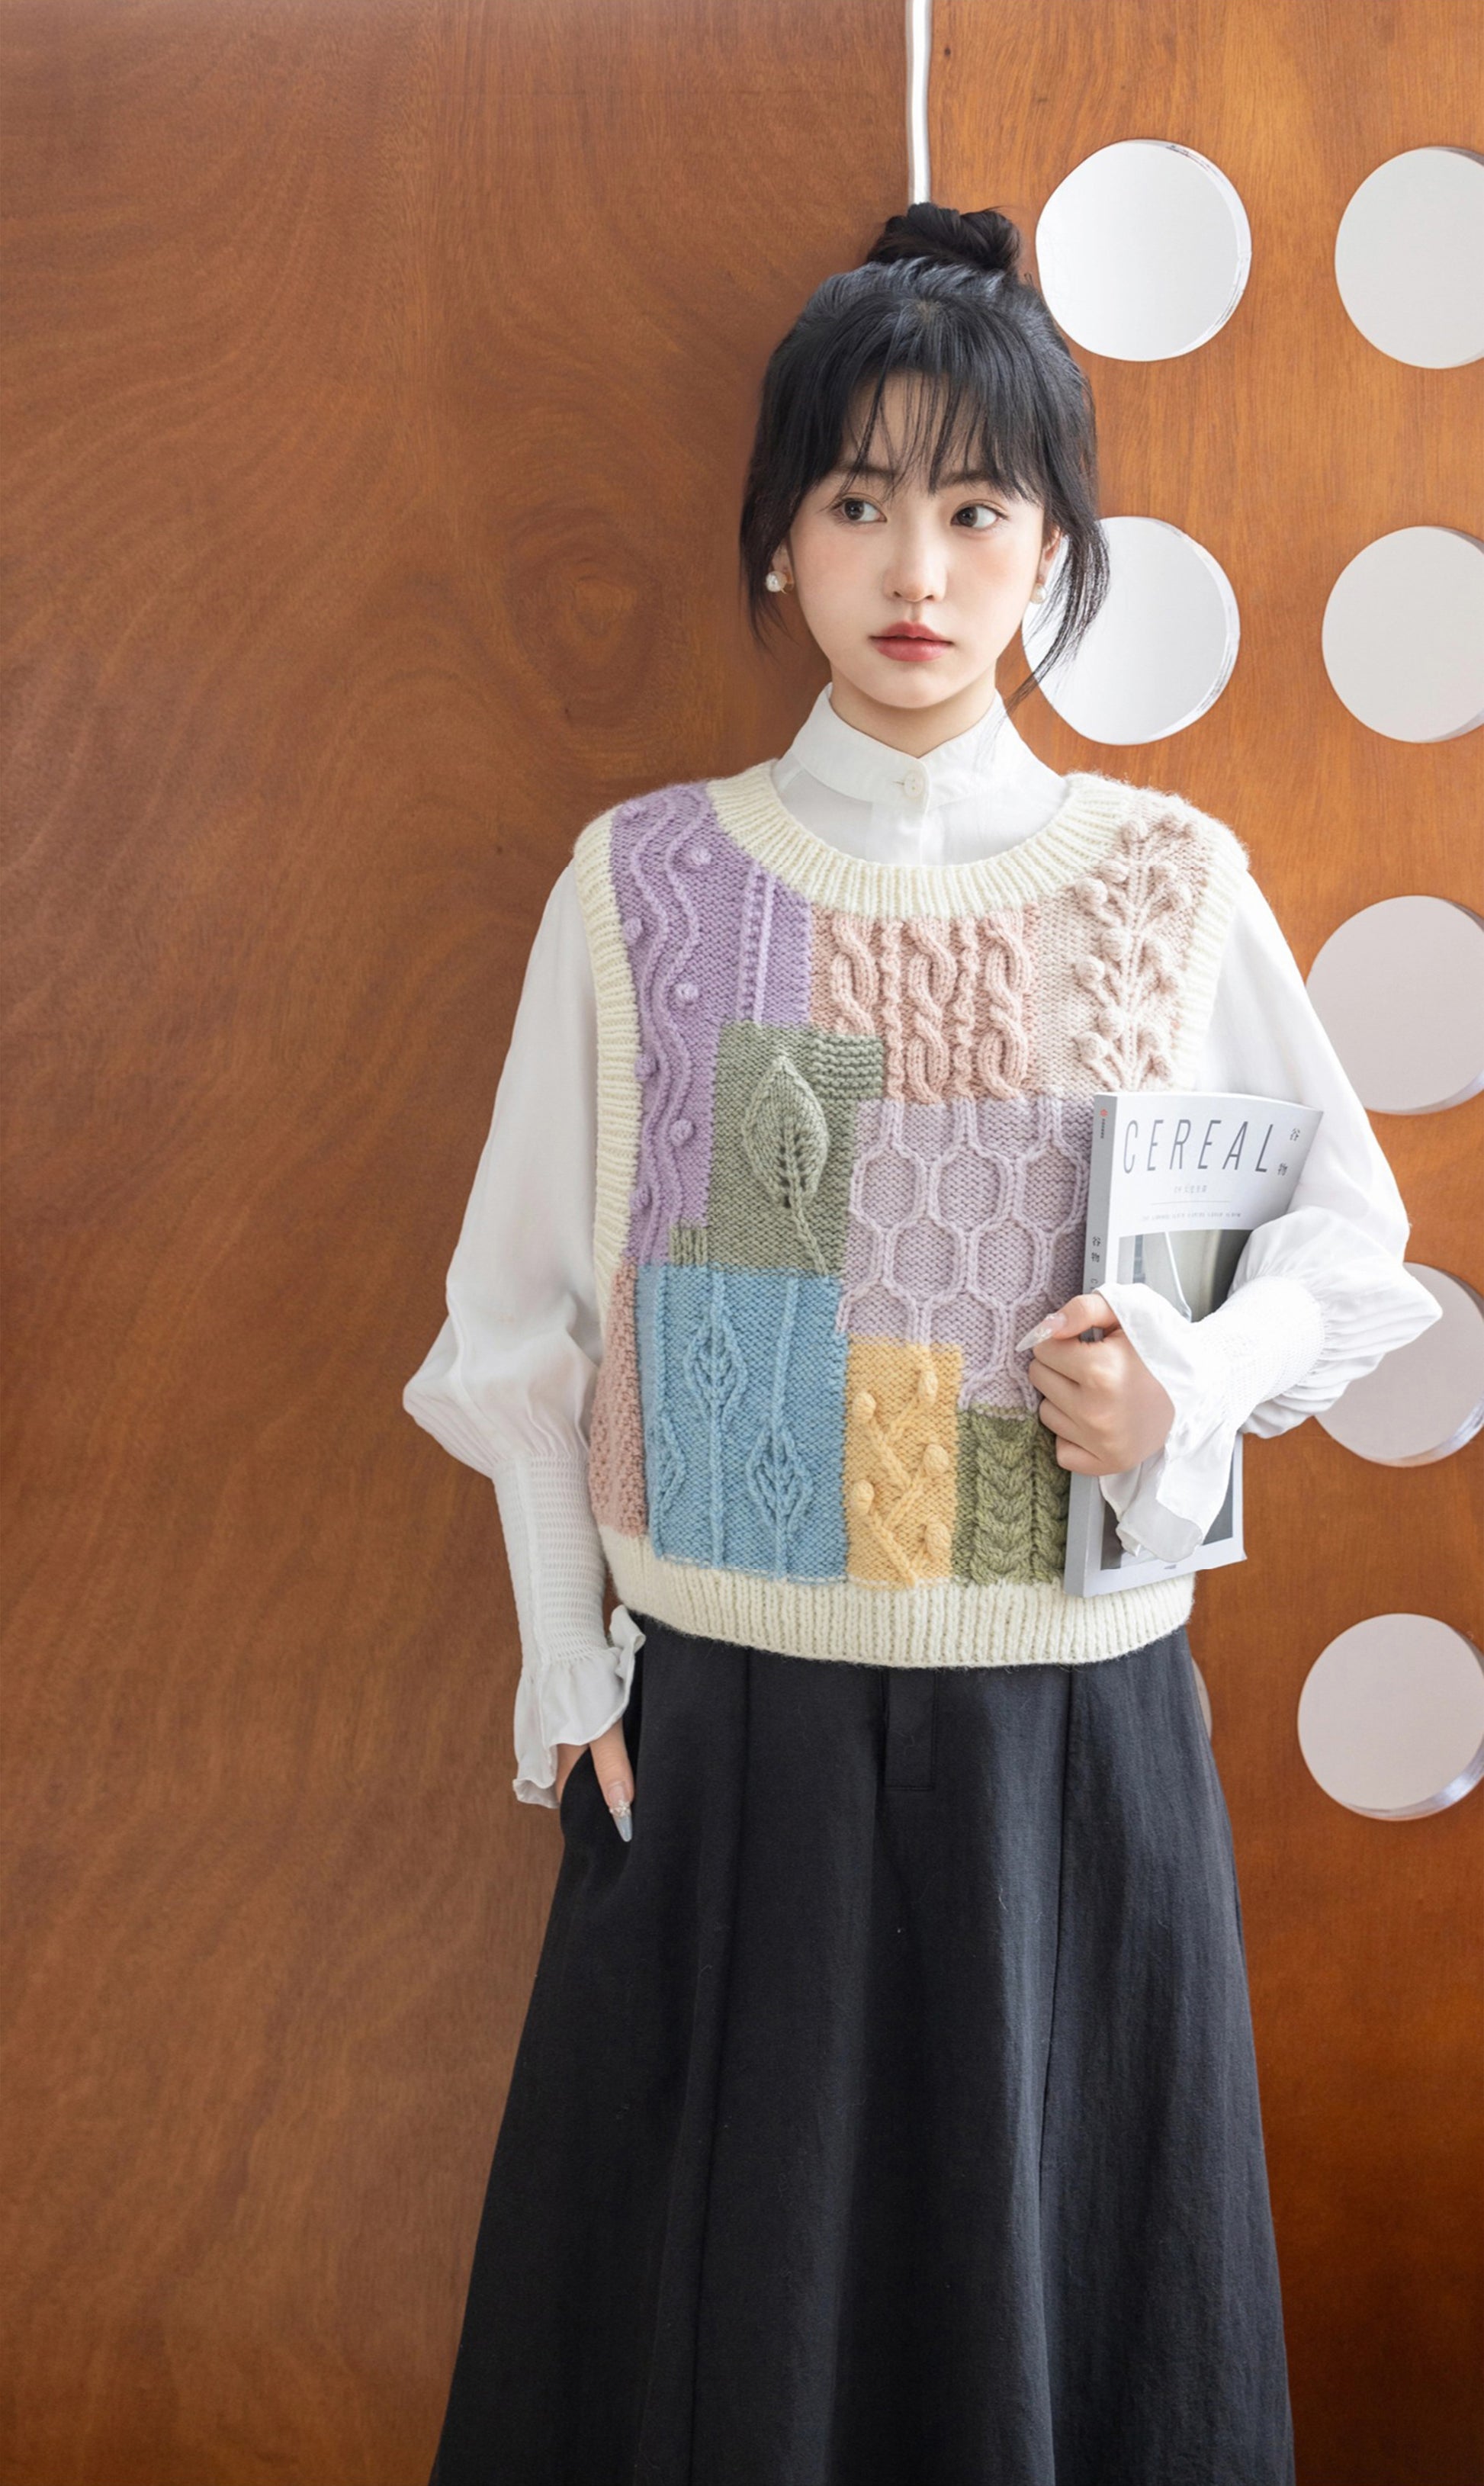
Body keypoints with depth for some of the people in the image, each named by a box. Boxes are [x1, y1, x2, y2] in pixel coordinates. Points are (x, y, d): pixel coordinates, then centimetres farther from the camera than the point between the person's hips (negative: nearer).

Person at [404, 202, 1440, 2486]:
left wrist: (1193, 1386, -11)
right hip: (731, 1729, 0)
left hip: (1081, 1727, 1)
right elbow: (527, 1311, 2)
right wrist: (570, 1677, -1)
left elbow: (1351, 1226, 9)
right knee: (722, 2301, 12)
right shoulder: (648, 881, -2)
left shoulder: (1170, 880, 0)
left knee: (1060, 2287, 14)